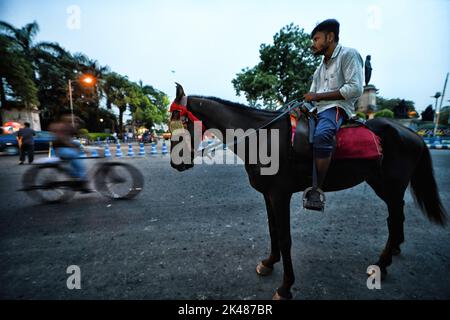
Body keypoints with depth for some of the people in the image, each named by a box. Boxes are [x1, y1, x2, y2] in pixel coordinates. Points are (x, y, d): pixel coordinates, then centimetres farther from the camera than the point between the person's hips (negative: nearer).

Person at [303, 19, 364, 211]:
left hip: (337, 107, -9)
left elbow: (355, 89, -12)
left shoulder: (348, 54, 2)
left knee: (321, 135, -39)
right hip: (317, 110, 9)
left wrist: (318, 96, -13)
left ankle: (316, 190, -37)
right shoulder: (321, 67, 26)